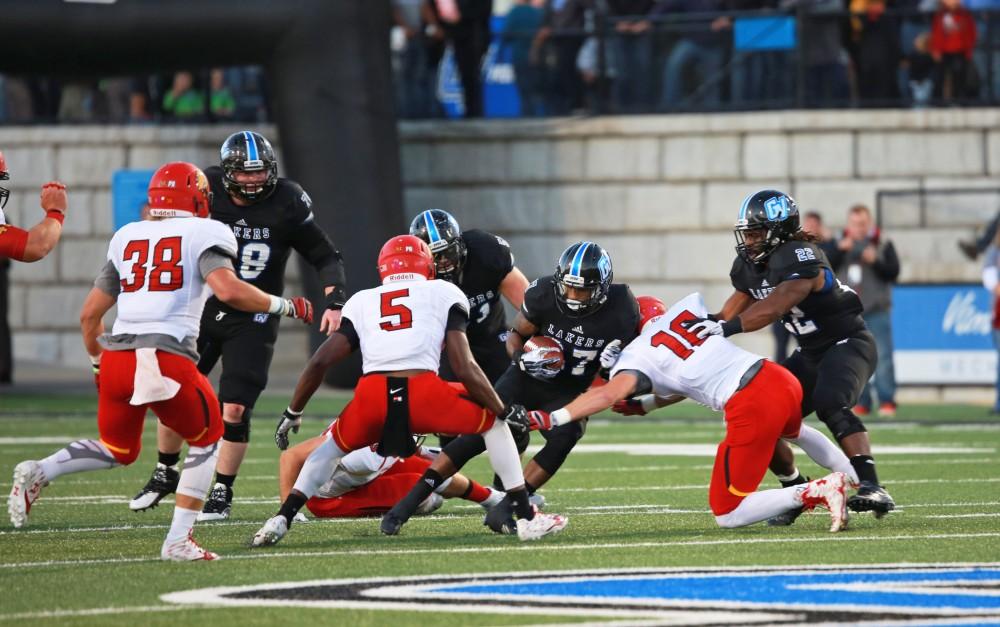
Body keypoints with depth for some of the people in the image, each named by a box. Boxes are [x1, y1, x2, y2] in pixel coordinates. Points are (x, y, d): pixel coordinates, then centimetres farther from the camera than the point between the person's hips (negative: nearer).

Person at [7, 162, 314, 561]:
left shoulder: (127, 239, 19)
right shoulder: (205, 235, 4)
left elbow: (90, 314, 21)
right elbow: (228, 290, -14)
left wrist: (98, 360, 38)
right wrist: (285, 306, 1)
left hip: (117, 359, 5)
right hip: (167, 360, -5)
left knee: (118, 450, 27)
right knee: (207, 439, 20)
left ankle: (38, 473, 2)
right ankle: (178, 540, 8)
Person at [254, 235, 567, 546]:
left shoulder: (362, 302, 25)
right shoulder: (444, 295, 19)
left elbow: (319, 362, 18)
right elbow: (465, 369, 9)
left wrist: (292, 415, 30)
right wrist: (505, 411, 20)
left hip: (371, 398, 2)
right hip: (424, 395, -2)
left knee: (333, 447, 34)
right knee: (494, 422, 25)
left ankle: (281, 520, 19)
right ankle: (527, 518, 19)